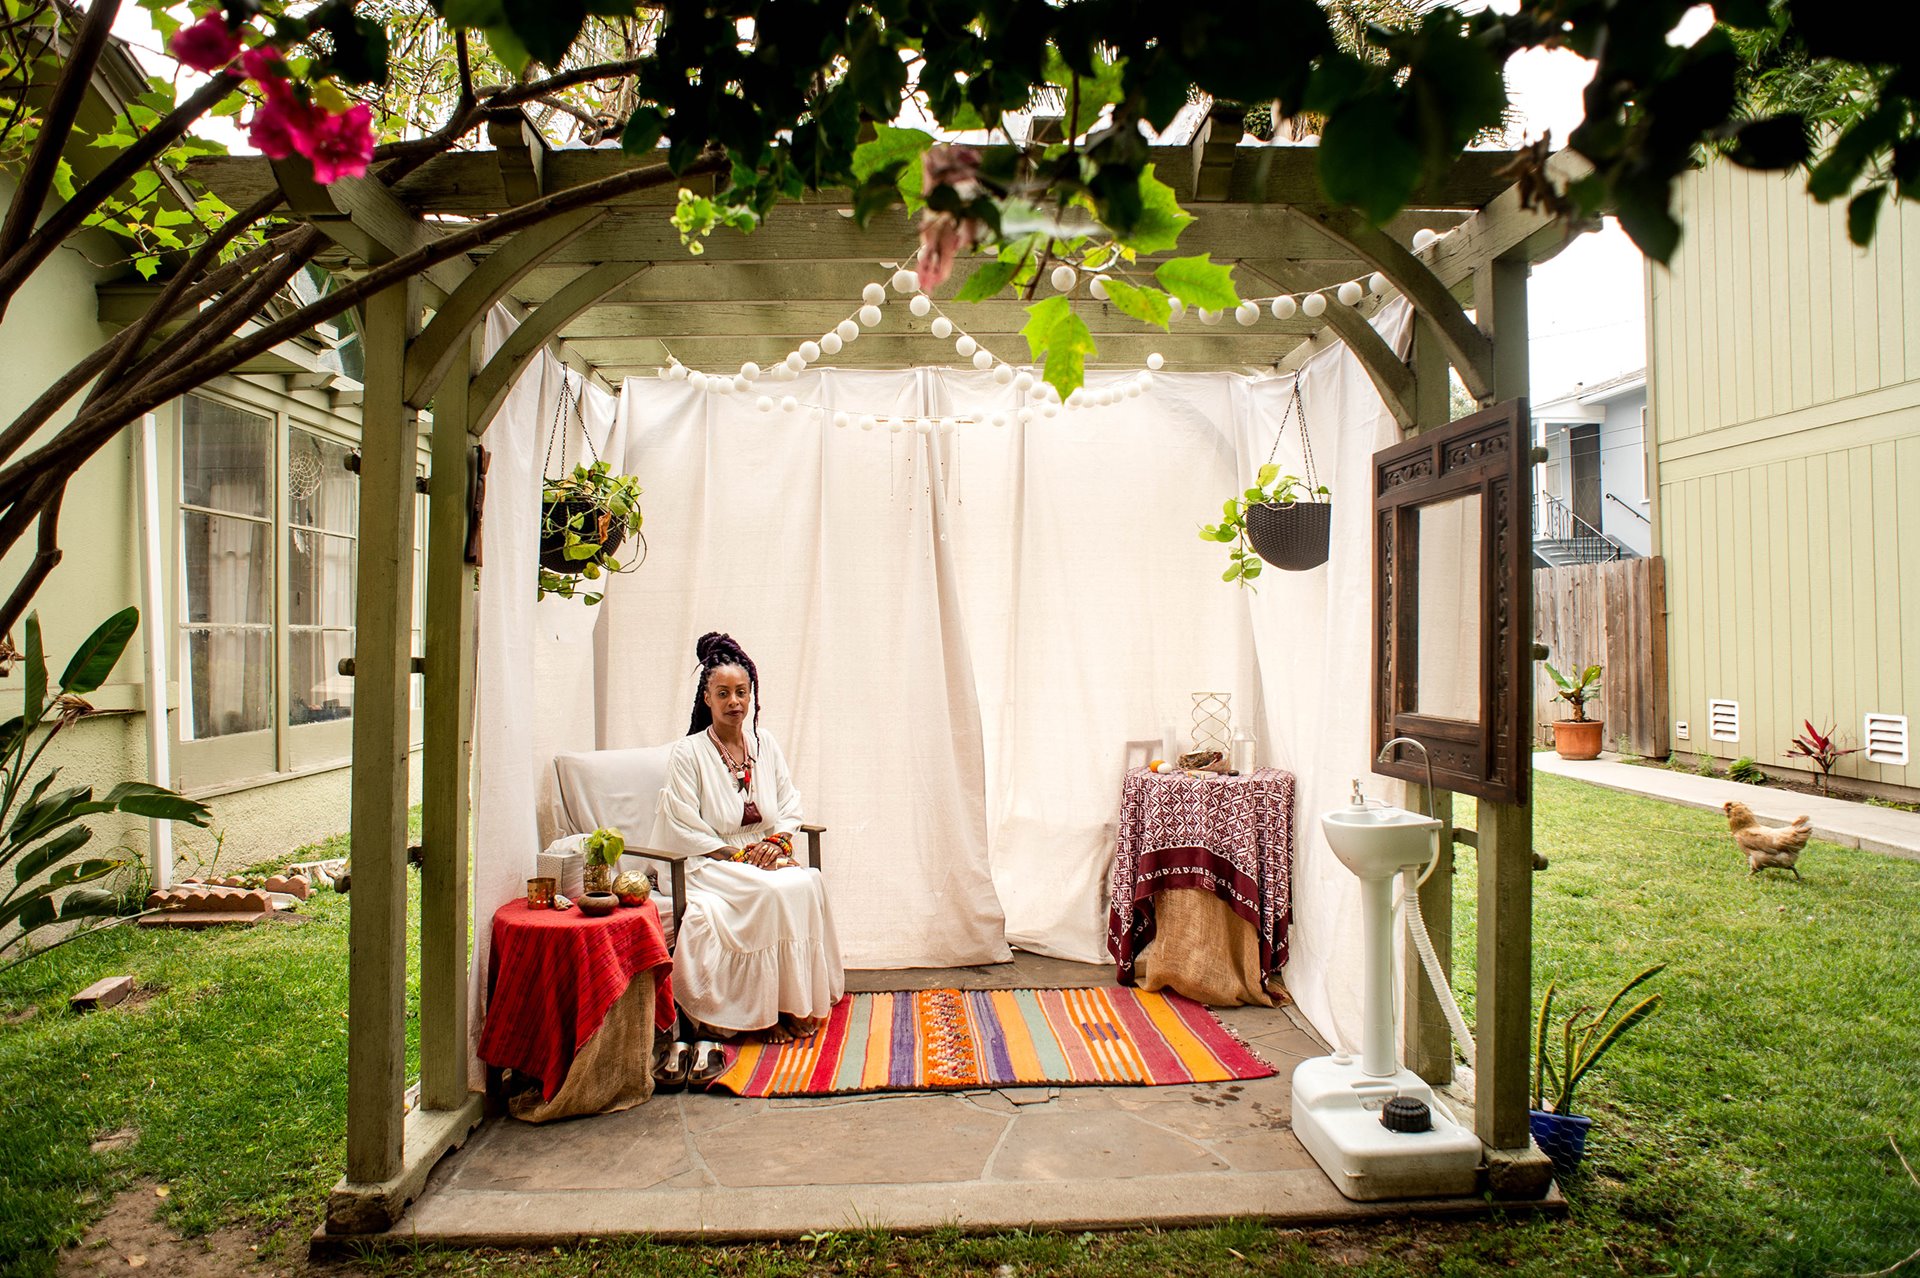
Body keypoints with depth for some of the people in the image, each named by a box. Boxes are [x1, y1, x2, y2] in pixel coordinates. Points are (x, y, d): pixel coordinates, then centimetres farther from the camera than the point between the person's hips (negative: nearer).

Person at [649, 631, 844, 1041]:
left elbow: (790, 806, 11)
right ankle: (768, 1011, -17)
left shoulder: (765, 743, 9)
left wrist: (776, 841, -9)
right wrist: (737, 854, -17)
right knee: (774, 892, -31)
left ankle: (800, 1001, -14)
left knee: (808, 883, -25)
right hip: (709, 864, -5)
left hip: (764, 855, 5)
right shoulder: (687, 753, -7)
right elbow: (685, 830, -10)